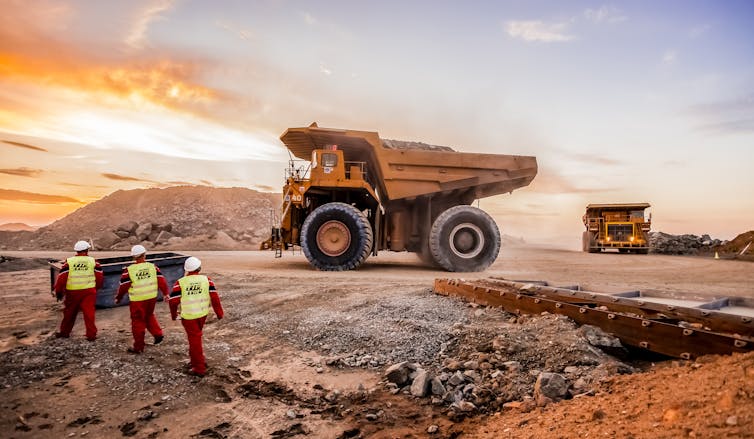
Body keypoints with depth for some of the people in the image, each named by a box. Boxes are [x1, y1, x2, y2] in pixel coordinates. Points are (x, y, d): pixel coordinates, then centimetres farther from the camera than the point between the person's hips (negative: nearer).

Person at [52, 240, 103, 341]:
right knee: (89, 313, -2)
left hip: (72, 292, 1)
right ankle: (91, 335, -4)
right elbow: (100, 277, 4)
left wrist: (58, 291, 8)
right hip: (88, 291, -1)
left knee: (69, 313, 18)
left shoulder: (69, 262, -1)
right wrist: (96, 287, 22)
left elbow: (62, 277, -3)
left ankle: (64, 332, 31)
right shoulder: (93, 261, 1)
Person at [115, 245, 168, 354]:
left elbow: (123, 286, -5)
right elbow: (161, 280, -2)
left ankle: (138, 347, 17)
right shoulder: (153, 266, -3)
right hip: (152, 298, 3)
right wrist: (165, 293, 8)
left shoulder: (129, 270, -10)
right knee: (149, 316, 27)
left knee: (138, 322, 8)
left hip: (137, 300, -3)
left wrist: (118, 298, 11)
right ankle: (157, 334, 17)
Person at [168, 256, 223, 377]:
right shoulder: (206, 280, -5)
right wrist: (219, 313, 1)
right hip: (202, 314, 3)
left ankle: (200, 368, 10)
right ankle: (195, 358, 39)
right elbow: (214, 297, -7)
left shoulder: (180, 283, -9)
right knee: (196, 337, 24)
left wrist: (174, 314, 9)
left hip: (188, 316, -3)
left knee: (195, 339, 5)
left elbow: (173, 301, -8)